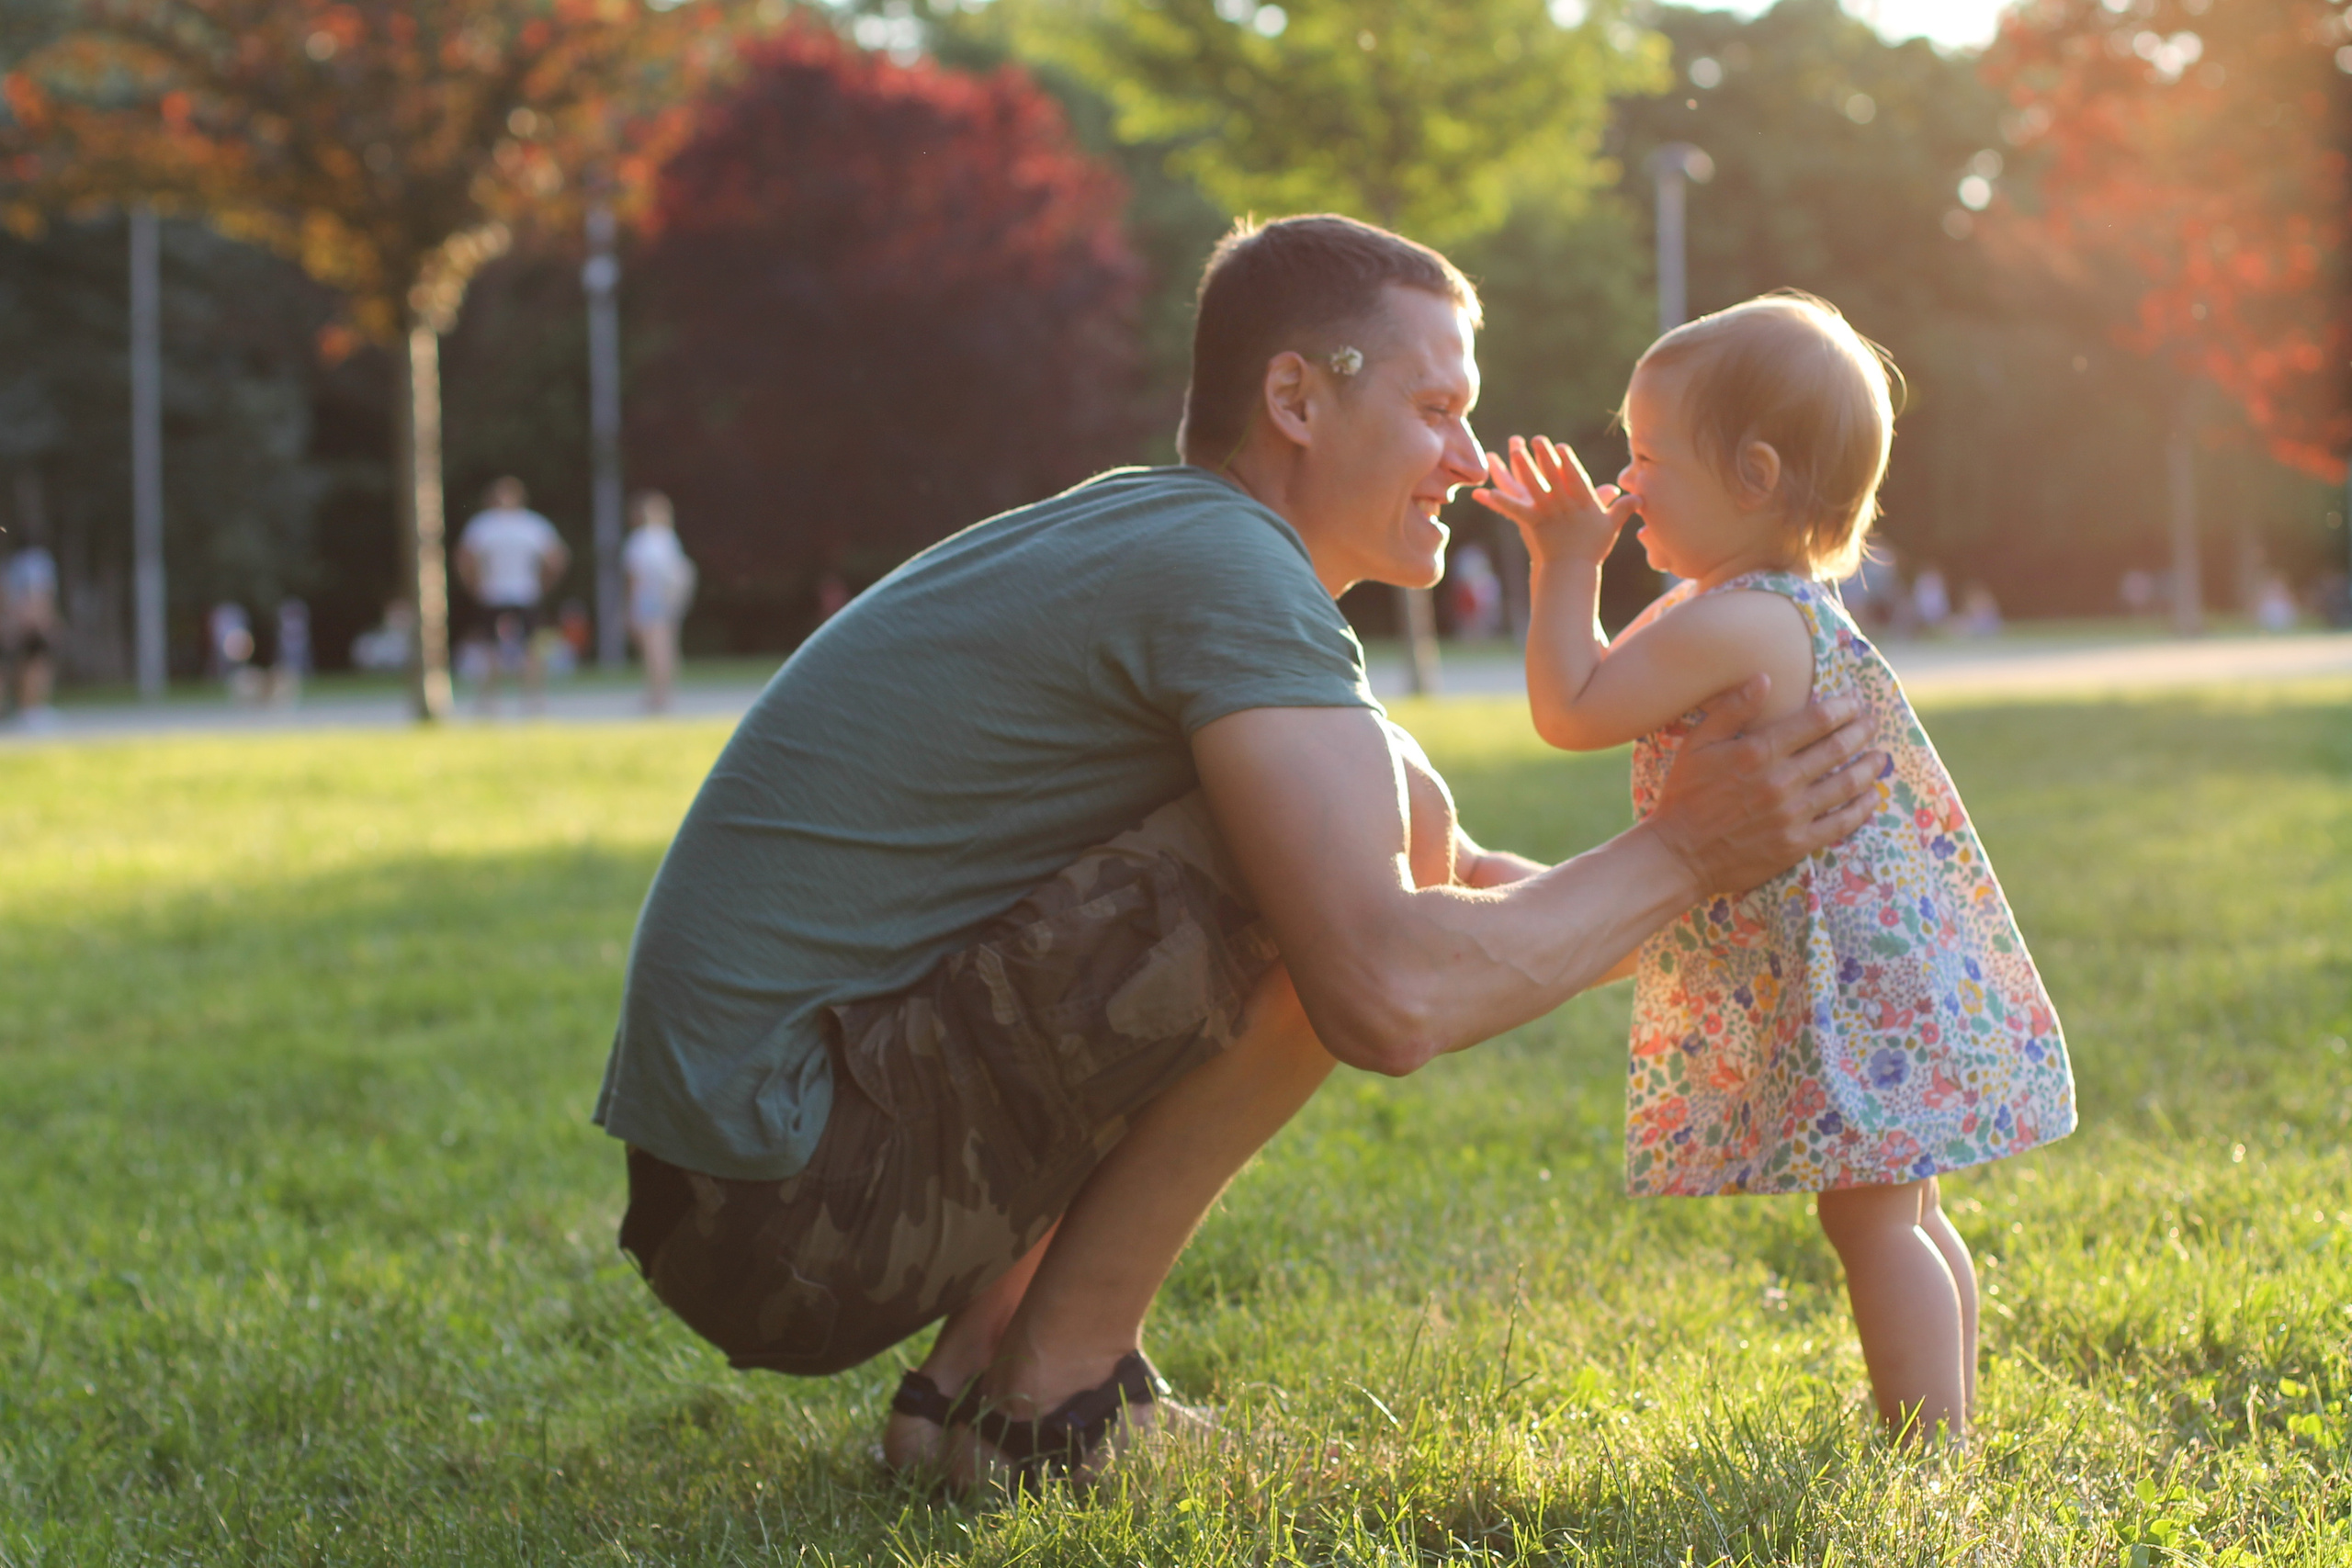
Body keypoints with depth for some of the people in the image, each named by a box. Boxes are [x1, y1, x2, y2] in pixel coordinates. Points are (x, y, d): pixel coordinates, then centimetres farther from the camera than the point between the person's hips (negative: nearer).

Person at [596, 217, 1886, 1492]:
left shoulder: (1139, 543, 19)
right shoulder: (1227, 569, -13)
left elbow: (1460, 888, 23)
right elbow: (1389, 998, -24)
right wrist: (1676, 857, -10)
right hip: (801, 1211, -10)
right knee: (1380, 810, -14)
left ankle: (968, 1376, 13)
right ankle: (1058, 1399, -6)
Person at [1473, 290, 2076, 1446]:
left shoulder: (1730, 623, -20)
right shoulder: (1782, 610, 13)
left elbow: (1571, 713, -16)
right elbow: (1615, 696, 24)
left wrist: (1568, 566, -8)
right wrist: (1566, 559, 18)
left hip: (1848, 978, -11)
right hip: (1888, 961, 11)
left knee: (1872, 1218, -6)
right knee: (1899, 1213, 17)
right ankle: (1942, 1435, 26)